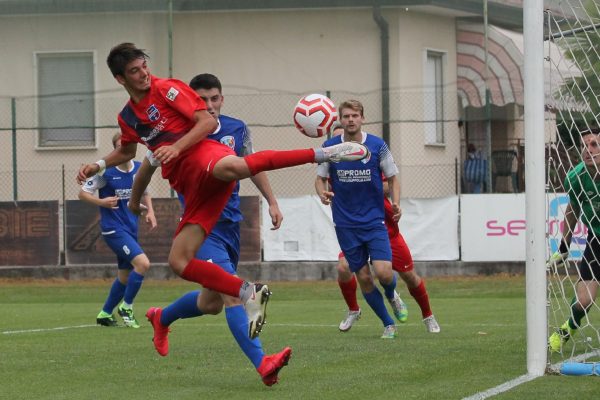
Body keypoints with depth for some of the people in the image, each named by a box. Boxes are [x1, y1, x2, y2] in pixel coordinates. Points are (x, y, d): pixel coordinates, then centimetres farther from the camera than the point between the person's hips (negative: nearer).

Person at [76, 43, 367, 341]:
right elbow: (127, 152, 44)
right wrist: (99, 166, 29)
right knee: (179, 261, -8)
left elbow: (208, 121, -3)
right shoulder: (127, 117, 24)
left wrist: (176, 148, -15)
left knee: (230, 167, -46)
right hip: (191, 187, 7)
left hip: (201, 156, -7)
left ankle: (322, 153, -44)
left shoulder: (167, 89, 5)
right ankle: (249, 295, -6)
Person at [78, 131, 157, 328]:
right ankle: (126, 307, -6)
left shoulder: (140, 169, 4)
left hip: (131, 229, 7)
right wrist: (101, 202, -21)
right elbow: (83, 193, -5)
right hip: (113, 229, -7)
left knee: (125, 276, 13)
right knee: (143, 263, -22)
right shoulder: (106, 171, -12)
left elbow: (144, 192, 23)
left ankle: (105, 314, 30)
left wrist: (150, 211, 6)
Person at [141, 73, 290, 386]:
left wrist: (272, 202, 14)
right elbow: (147, 167, 4)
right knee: (232, 291, -23)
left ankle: (161, 318, 45)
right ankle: (262, 364, -31)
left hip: (230, 225, 6)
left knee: (212, 303, 16)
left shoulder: (237, 130, 1)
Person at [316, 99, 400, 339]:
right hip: (345, 225, 1)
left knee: (383, 272, -15)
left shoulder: (377, 146, -4)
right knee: (363, 277, 2)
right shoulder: (330, 147, -3)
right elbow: (320, 178, 7)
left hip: (374, 221, -1)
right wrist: (322, 193, -16)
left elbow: (392, 178, 5)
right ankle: (388, 324, 19)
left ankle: (392, 295, 22)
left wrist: (395, 203, -13)